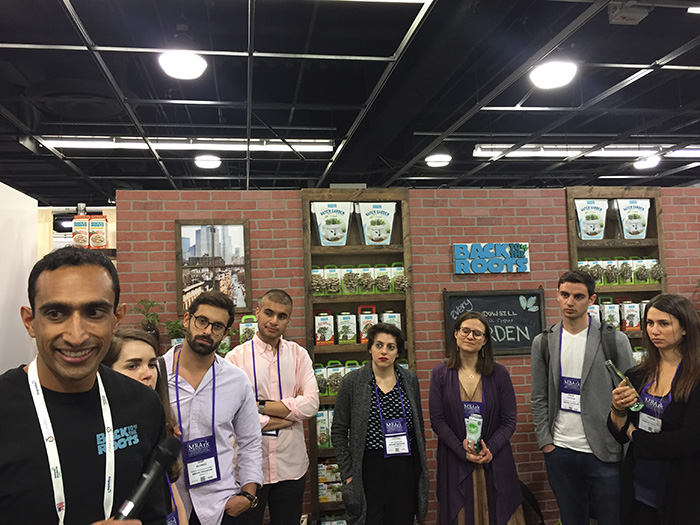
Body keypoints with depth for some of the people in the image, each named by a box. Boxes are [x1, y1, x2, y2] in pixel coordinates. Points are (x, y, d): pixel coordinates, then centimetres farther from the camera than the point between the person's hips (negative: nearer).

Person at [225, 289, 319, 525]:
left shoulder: (299, 355, 2)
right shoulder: (236, 357, -8)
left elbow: (311, 404, -9)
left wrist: (260, 406, -15)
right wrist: (292, 412, -12)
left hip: (291, 466, 3)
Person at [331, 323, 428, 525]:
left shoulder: (409, 379, 4)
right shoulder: (352, 381, -6)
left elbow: (419, 425, 12)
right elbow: (339, 431, -2)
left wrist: (421, 466, 10)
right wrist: (347, 473, -6)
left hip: (406, 470, 3)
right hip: (370, 469, -3)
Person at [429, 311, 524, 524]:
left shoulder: (499, 374, 1)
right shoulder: (440, 374, 0)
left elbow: (510, 420, 1)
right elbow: (437, 420, -3)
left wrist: (490, 450, -13)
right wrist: (463, 451, -14)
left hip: (494, 463, 1)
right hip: (454, 464, 0)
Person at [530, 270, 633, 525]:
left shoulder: (615, 340, -3)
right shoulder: (543, 343, 4)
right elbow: (539, 399, 6)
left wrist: (625, 446, -6)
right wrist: (545, 442, 0)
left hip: (604, 453, -2)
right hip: (559, 451, 3)